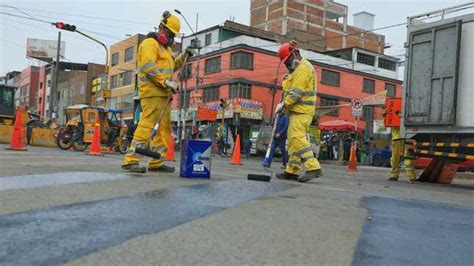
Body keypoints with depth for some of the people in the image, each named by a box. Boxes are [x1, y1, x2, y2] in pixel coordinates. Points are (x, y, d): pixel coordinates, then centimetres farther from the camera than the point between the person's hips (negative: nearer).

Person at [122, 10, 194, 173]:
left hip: (164, 93, 10)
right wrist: (166, 82, -21)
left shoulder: (165, 48, 27)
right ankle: (130, 161, -16)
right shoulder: (150, 43, -4)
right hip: (152, 91, -10)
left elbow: (172, 66, 40)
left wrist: (184, 56, 24)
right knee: (146, 125, -16)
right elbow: (148, 66, -18)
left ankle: (156, 163, 11)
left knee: (165, 128, 7)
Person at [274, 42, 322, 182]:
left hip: (301, 111, -10)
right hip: (297, 110, 10)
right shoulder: (298, 68, 22)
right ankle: (292, 171, 13)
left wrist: (284, 104, -14)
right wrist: (286, 105, 5)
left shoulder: (303, 68, -11)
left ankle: (313, 168, -20)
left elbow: (296, 91, -19)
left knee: (298, 138, -18)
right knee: (293, 139, 9)